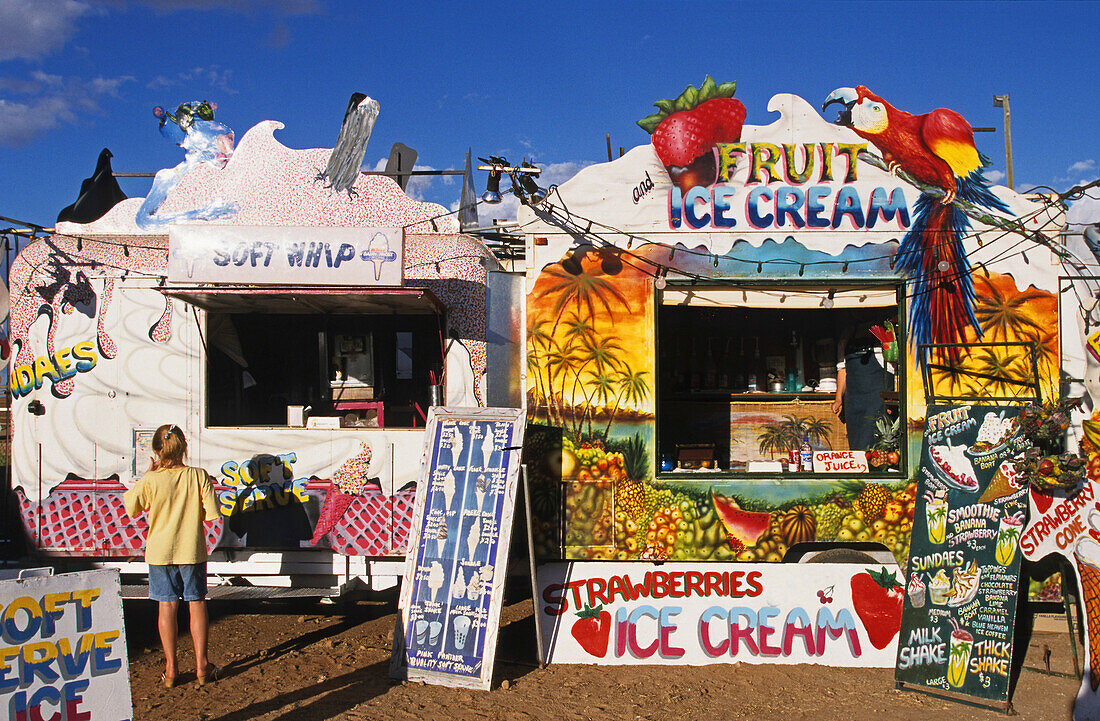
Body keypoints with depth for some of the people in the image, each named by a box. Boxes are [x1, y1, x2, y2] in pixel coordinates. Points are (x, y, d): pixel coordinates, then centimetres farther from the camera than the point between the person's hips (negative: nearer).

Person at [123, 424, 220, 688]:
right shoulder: (198, 476, -11)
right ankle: (201, 665, 15)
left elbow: (130, 506, 3)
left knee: (166, 607, 8)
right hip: (192, 550, 1)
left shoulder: (151, 481, -13)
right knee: (197, 604, 11)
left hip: (161, 552, 0)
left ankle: (171, 668, 13)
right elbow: (212, 512, -11)